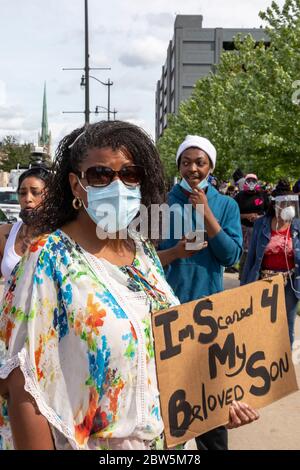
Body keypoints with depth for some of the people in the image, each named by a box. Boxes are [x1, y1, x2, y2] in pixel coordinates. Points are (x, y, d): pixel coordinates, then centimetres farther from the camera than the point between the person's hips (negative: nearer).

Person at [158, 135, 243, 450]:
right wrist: (176, 251, -20)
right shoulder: (163, 202, 0)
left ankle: (212, 444, 24)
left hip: (209, 304, 1)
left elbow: (232, 255, -9)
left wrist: (206, 214, -15)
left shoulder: (226, 205, 2)